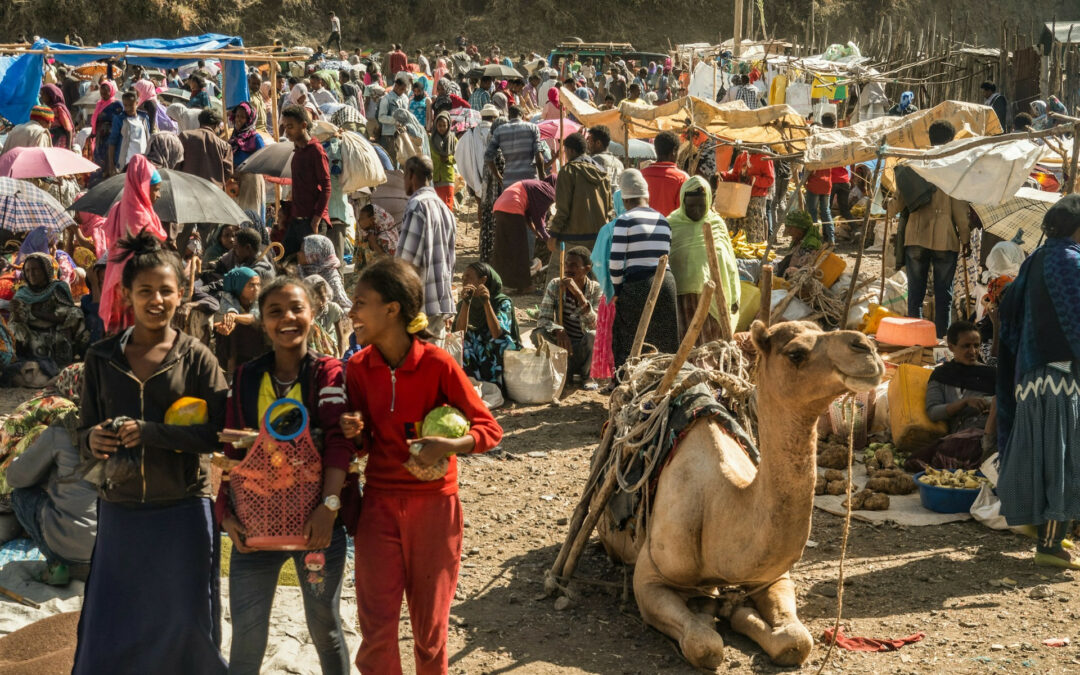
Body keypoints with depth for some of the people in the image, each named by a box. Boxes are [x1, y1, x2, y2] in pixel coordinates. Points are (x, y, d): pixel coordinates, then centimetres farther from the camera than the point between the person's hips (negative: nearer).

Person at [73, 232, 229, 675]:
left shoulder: (195, 357, -4)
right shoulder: (101, 358, 4)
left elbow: (216, 433, -10)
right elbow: (85, 434, 8)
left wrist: (149, 432, -20)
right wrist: (93, 440, -16)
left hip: (183, 510, -2)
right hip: (120, 511, 2)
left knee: (184, 624, 9)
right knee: (108, 630, 8)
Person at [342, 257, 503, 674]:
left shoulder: (438, 365, -13)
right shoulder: (358, 367, -1)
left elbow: (490, 430, -8)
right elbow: (365, 444, 8)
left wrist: (447, 446, -25)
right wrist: (355, 433, -14)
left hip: (433, 506, -2)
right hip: (379, 504, 3)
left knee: (430, 627, 9)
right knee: (376, 628, -1)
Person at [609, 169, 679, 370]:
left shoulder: (625, 220, -6)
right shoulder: (663, 221, 13)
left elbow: (615, 262, -10)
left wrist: (617, 290, 1)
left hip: (636, 286, -6)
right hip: (666, 283, 6)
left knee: (630, 346, 1)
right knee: (664, 346, 12)